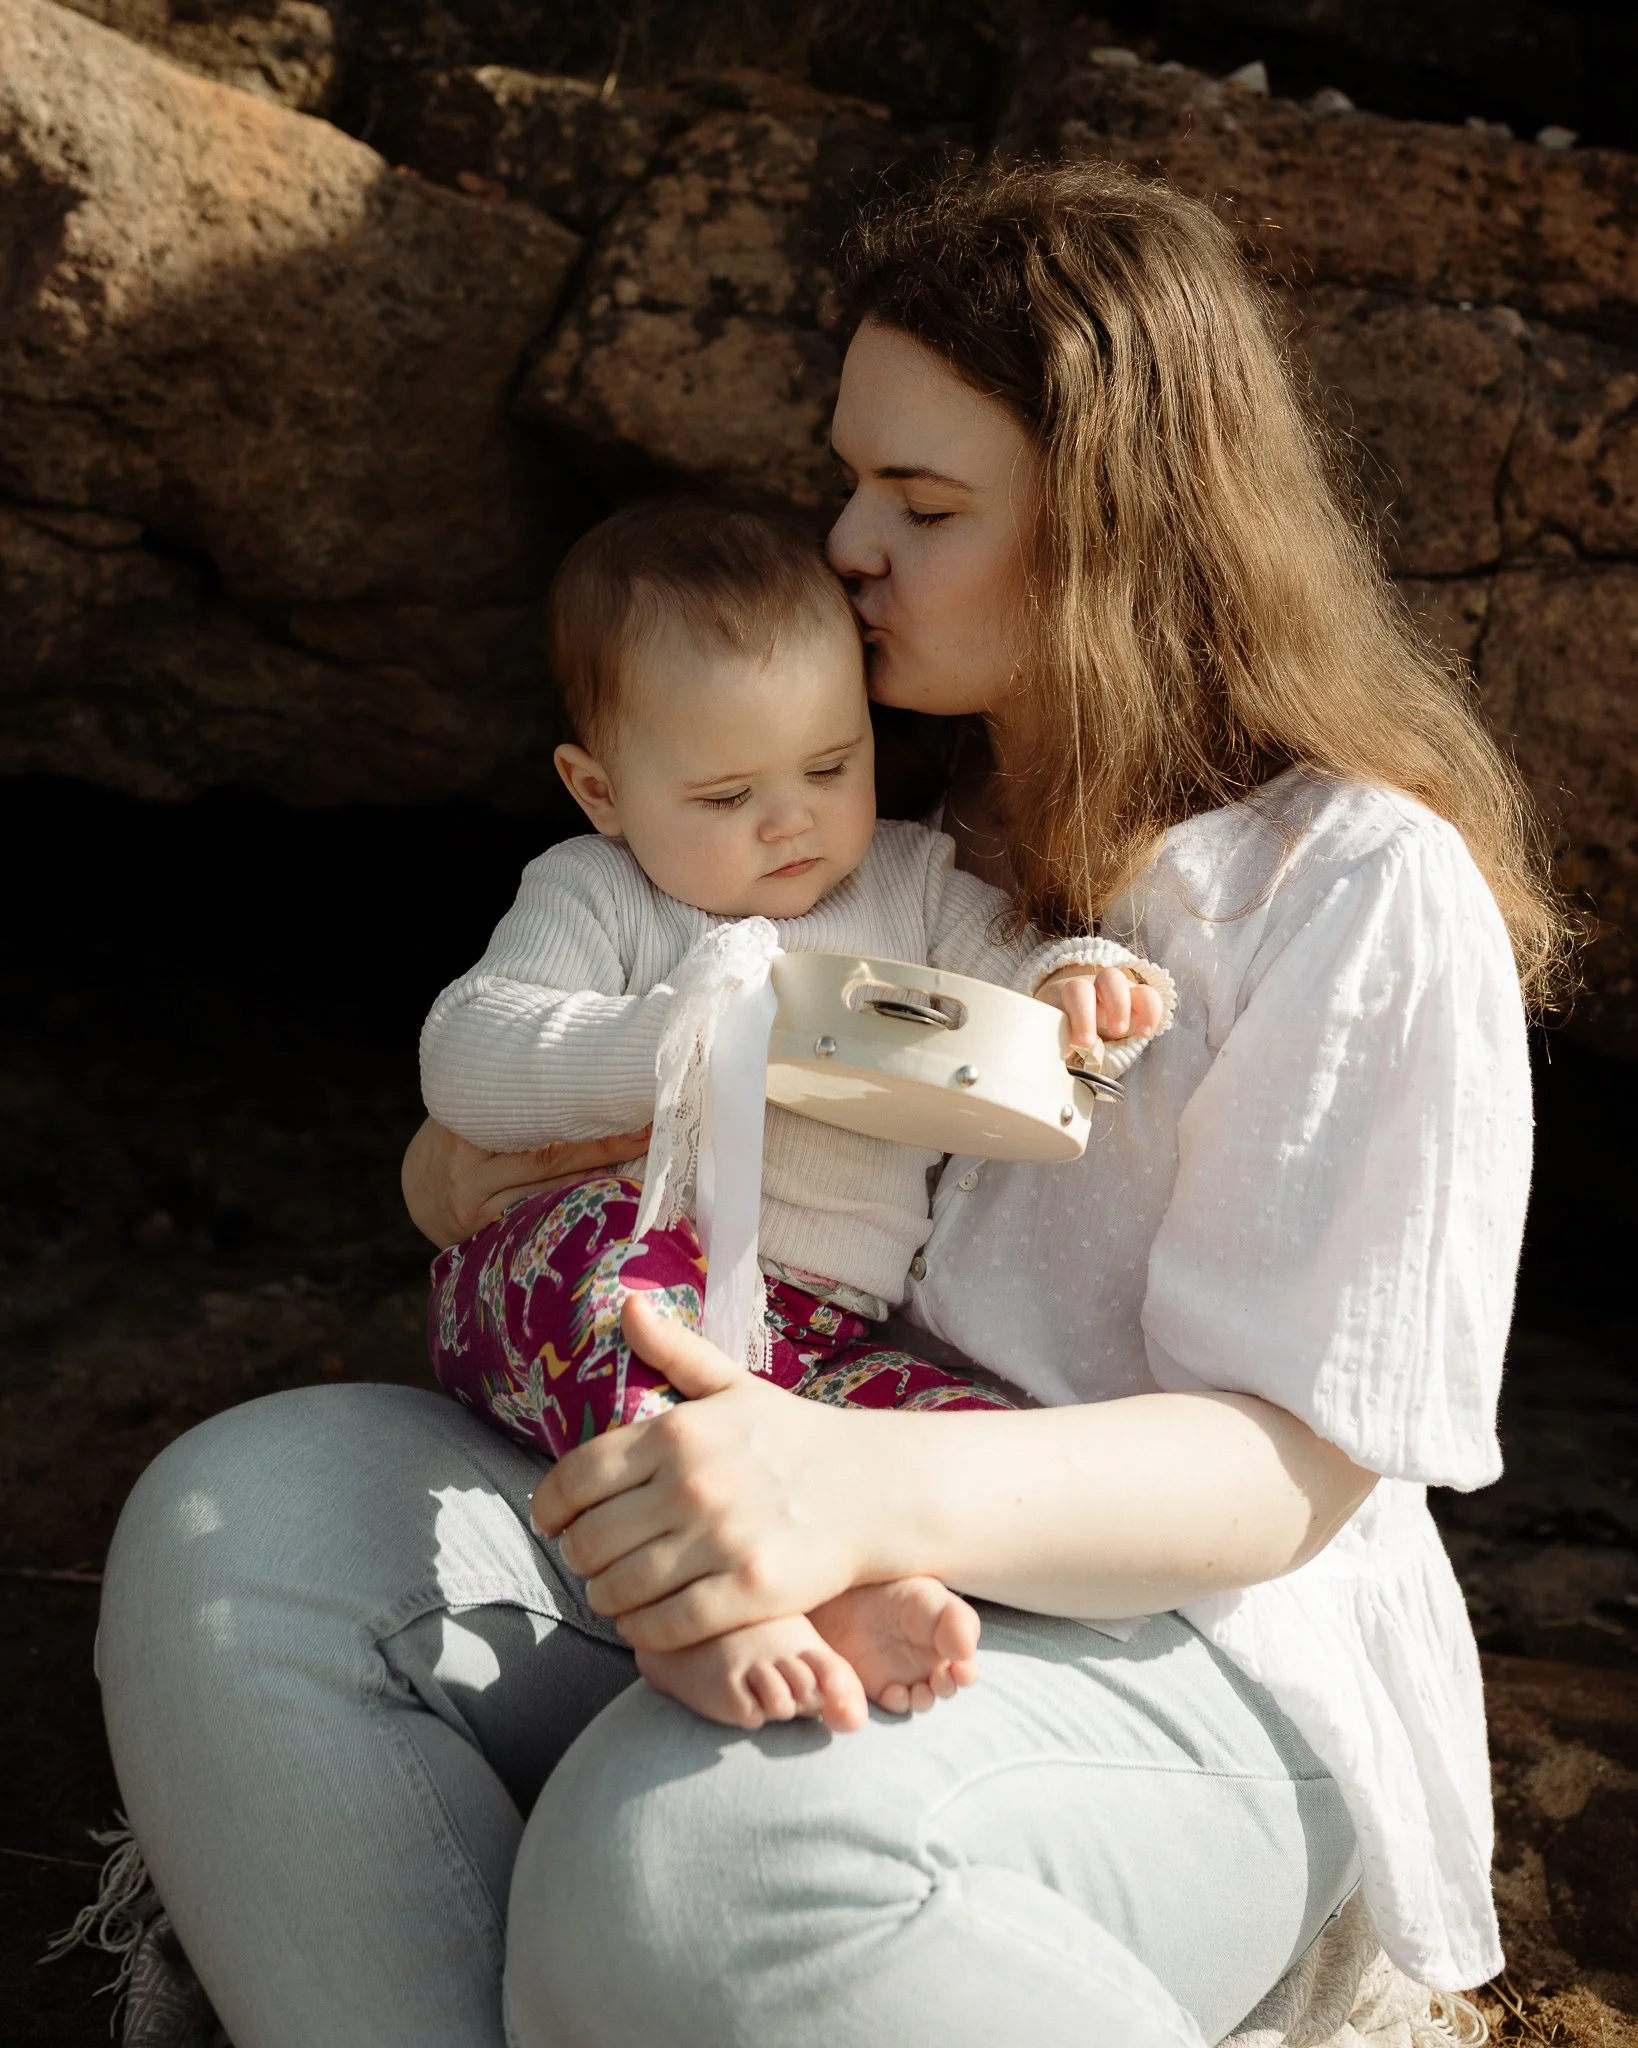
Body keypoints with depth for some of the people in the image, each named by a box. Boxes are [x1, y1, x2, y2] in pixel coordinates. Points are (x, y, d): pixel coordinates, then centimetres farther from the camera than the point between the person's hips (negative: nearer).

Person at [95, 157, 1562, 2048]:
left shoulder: (1363, 888, -9)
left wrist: (874, 1490, -33)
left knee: (686, 1856, -38)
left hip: (1174, 1651, -6)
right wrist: (483, 1152, 0)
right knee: (237, 1524, -18)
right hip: (763, 1539, 7)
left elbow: (1297, 1462, -14)